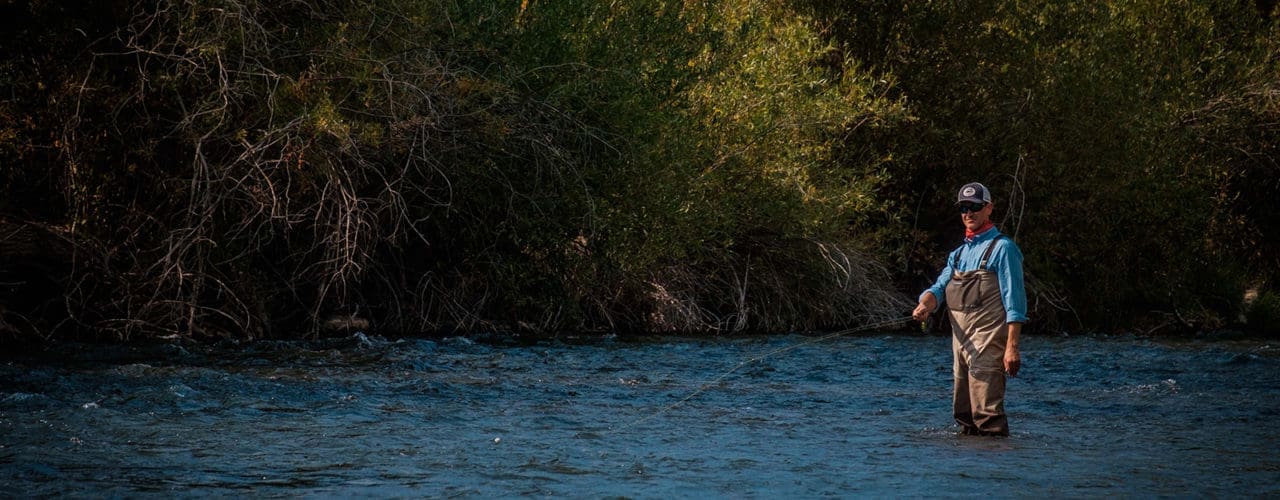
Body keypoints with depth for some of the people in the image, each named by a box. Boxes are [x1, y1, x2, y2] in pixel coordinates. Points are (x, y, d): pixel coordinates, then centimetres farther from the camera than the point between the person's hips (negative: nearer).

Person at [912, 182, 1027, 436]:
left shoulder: (1002, 248, -4)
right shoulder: (959, 253, 21)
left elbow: (1015, 302, -10)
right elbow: (940, 287, 12)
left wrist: (1012, 346, -18)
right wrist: (924, 305, -13)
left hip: (988, 341, -8)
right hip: (961, 340, 8)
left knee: (987, 413, -14)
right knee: (963, 413, 12)